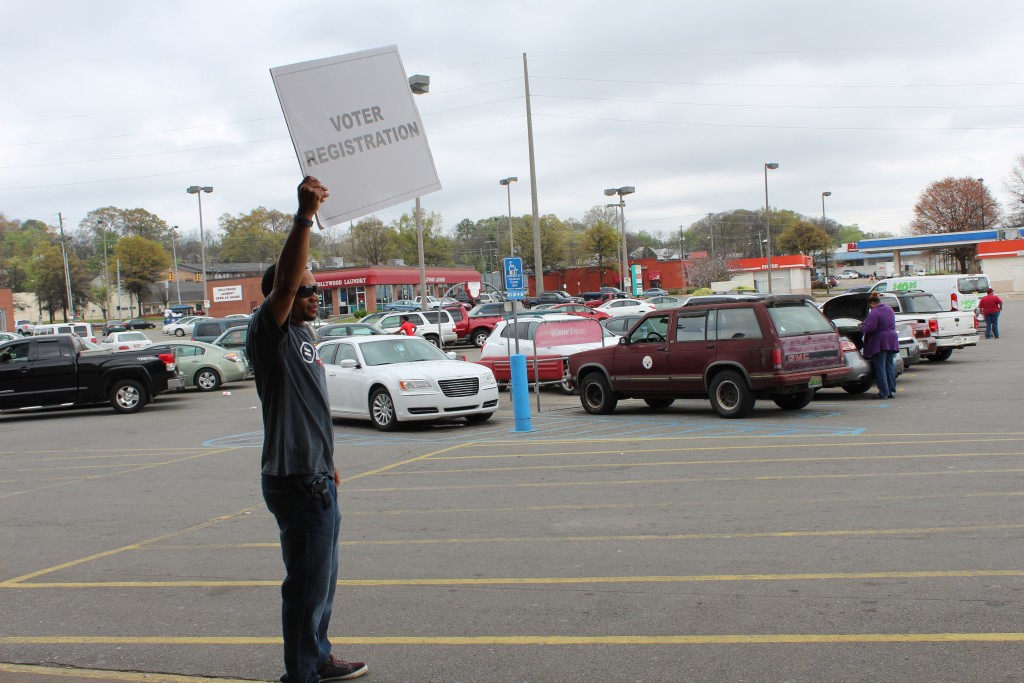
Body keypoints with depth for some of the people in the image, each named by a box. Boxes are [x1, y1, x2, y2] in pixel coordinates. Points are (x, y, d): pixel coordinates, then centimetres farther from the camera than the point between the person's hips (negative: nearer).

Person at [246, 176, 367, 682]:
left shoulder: (302, 335, 14)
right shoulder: (269, 333, -14)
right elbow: (284, 282, -34)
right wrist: (304, 217, -41)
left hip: (316, 478, 10)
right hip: (295, 482, -10)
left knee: (321, 578, 20)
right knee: (307, 583, -1)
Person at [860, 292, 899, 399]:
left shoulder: (874, 313, -17)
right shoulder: (889, 310, 13)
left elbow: (870, 328, -23)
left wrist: (862, 327, -2)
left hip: (879, 343, -8)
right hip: (891, 341, 8)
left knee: (880, 368, -2)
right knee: (890, 366, 12)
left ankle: (883, 392, -2)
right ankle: (891, 391, 13)